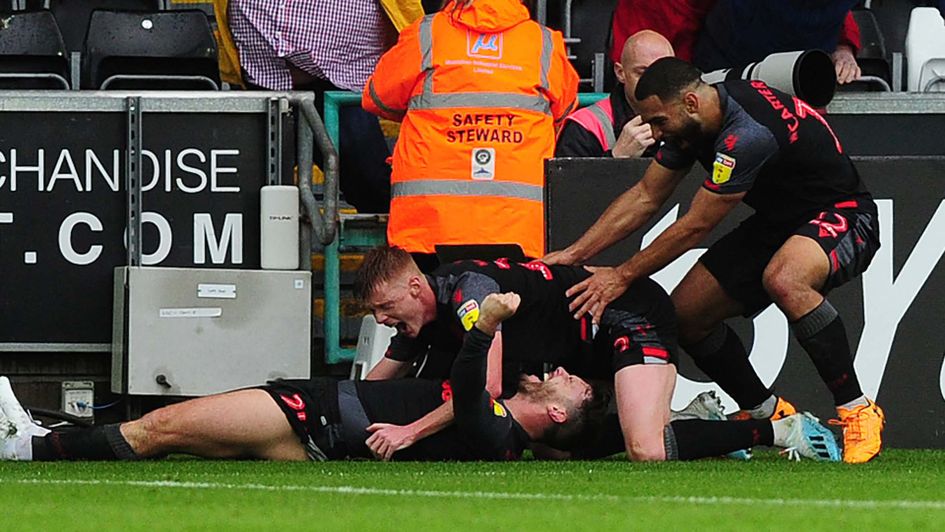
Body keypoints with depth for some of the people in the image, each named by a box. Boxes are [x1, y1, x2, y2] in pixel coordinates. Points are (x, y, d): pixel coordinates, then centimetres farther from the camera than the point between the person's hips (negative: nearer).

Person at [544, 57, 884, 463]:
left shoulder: (749, 134, -33)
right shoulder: (693, 120, -5)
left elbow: (695, 226, -25)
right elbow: (646, 197, 7)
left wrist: (622, 277, -16)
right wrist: (574, 254, 0)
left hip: (842, 216, -9)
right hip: (778, 221, 9)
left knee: (783, 279, -40)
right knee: (685, 312, -1)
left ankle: (858, 411, -26)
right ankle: (769, 416, 16)